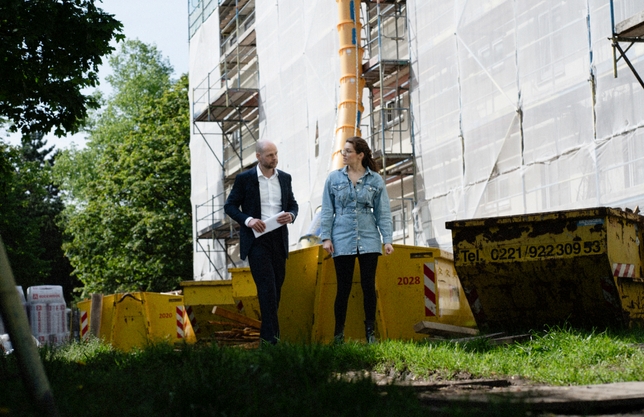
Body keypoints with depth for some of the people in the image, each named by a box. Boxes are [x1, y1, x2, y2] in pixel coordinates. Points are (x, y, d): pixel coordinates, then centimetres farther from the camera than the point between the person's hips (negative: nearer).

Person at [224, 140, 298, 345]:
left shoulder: (284, 178, 11)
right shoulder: (245, 178, -1)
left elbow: (293, 204, 18)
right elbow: (230, 206, 1)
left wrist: (291, 215, -5)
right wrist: (247, 220, -15)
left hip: (279, 238, 5)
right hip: (256, 239, -5)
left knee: (277, 286, 8)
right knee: (267, 286, -14)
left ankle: (268, 333, 19)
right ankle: (271, 335, -14)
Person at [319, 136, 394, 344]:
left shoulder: (375, 180, 3)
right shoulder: (334, 178, 5)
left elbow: (383, 212, 4)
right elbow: (327, 210, 6)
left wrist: (387, 239, -3)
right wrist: (326, 237, -1)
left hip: (369, 241, 0)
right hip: (342, 241, 0)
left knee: (368, 286, 3)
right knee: (343, 288, 2)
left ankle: (370, 332, 14)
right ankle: (338, 333, 11)